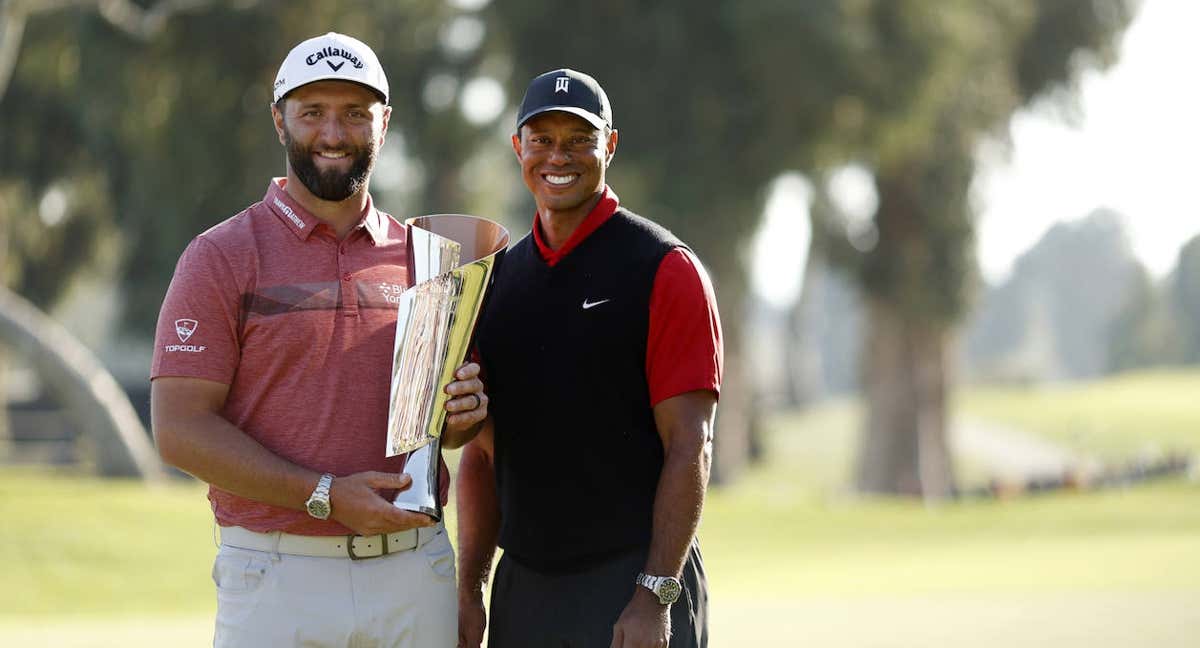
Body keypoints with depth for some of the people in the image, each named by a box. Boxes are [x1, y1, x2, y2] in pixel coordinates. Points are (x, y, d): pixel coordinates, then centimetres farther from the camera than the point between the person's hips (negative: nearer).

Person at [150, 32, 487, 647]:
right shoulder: (222, 257, -2)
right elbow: (181, 430, -9)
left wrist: (460, 414, -4)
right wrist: (325, 497, -18)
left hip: (414, 573, 4)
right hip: (277, 574, -4)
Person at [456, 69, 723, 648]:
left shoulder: (664, 269, -4)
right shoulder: (497, 279, 13)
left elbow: (689, 447, -10)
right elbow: (482, 452, 16)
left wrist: (656, 594, -17)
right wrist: (470, 589, 8)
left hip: (631, 579, -5)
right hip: (521, 589, 5)